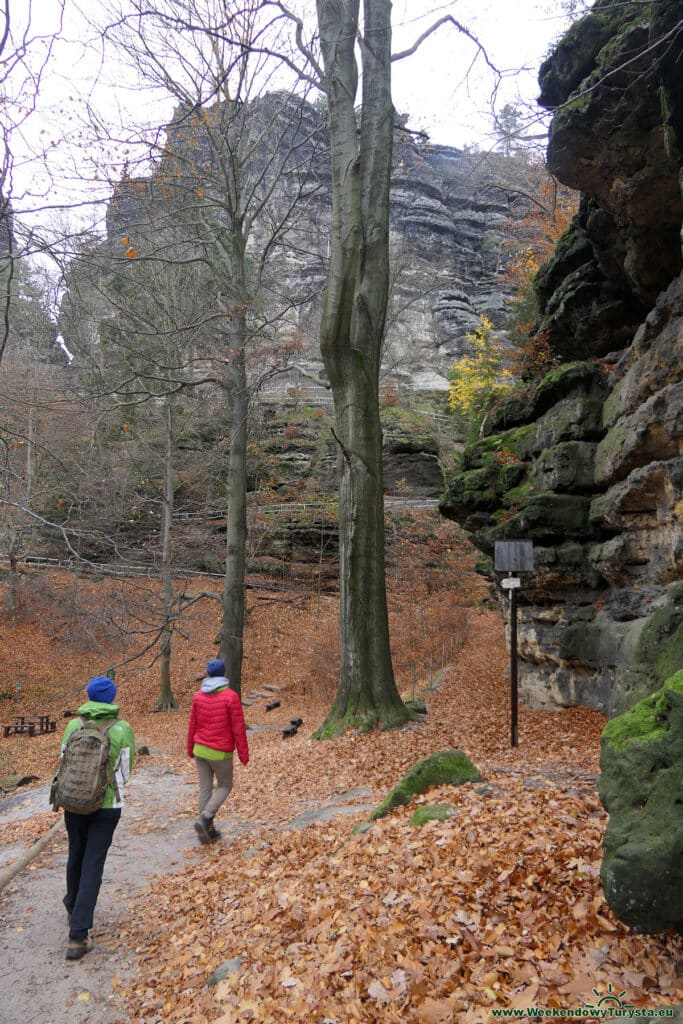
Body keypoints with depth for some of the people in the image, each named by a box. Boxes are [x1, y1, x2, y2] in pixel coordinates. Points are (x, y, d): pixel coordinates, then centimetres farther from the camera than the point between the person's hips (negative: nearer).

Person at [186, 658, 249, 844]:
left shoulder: (199, 695, 1)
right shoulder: (231, 696, -13)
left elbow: (192, 724, 8)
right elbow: (238, 728, -11)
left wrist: (190, 748, 20)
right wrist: (243, 753, -4)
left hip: (200, 750, 5)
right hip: (221, 752, -4)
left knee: (205, 788, 11)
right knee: (224, 786, 12)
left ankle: (208, 830, 16)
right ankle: (204, 818, -5)